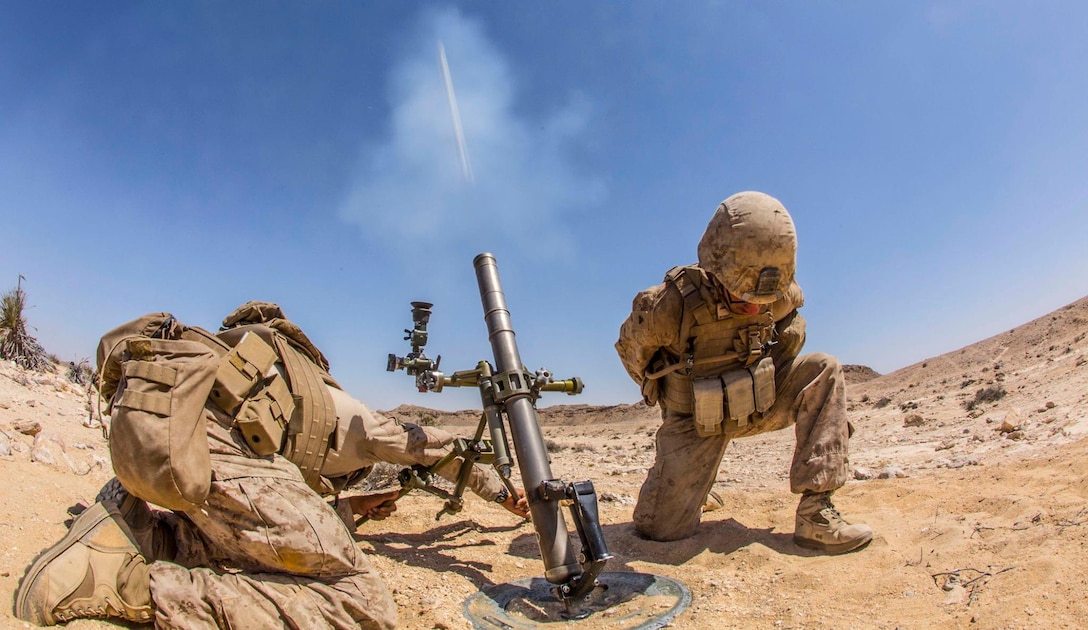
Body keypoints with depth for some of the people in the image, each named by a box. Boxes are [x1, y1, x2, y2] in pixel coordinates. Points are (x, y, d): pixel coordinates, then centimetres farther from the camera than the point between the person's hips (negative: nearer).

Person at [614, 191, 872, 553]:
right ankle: (689, 488, 27)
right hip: (697, 420, -4)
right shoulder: (670, 304, -29)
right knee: (660, 529, -11)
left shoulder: (780, 295, -15)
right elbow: (630, 348, -8)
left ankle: (815, 515, -17)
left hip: (758, 402, 4)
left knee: (823, 371, -21)